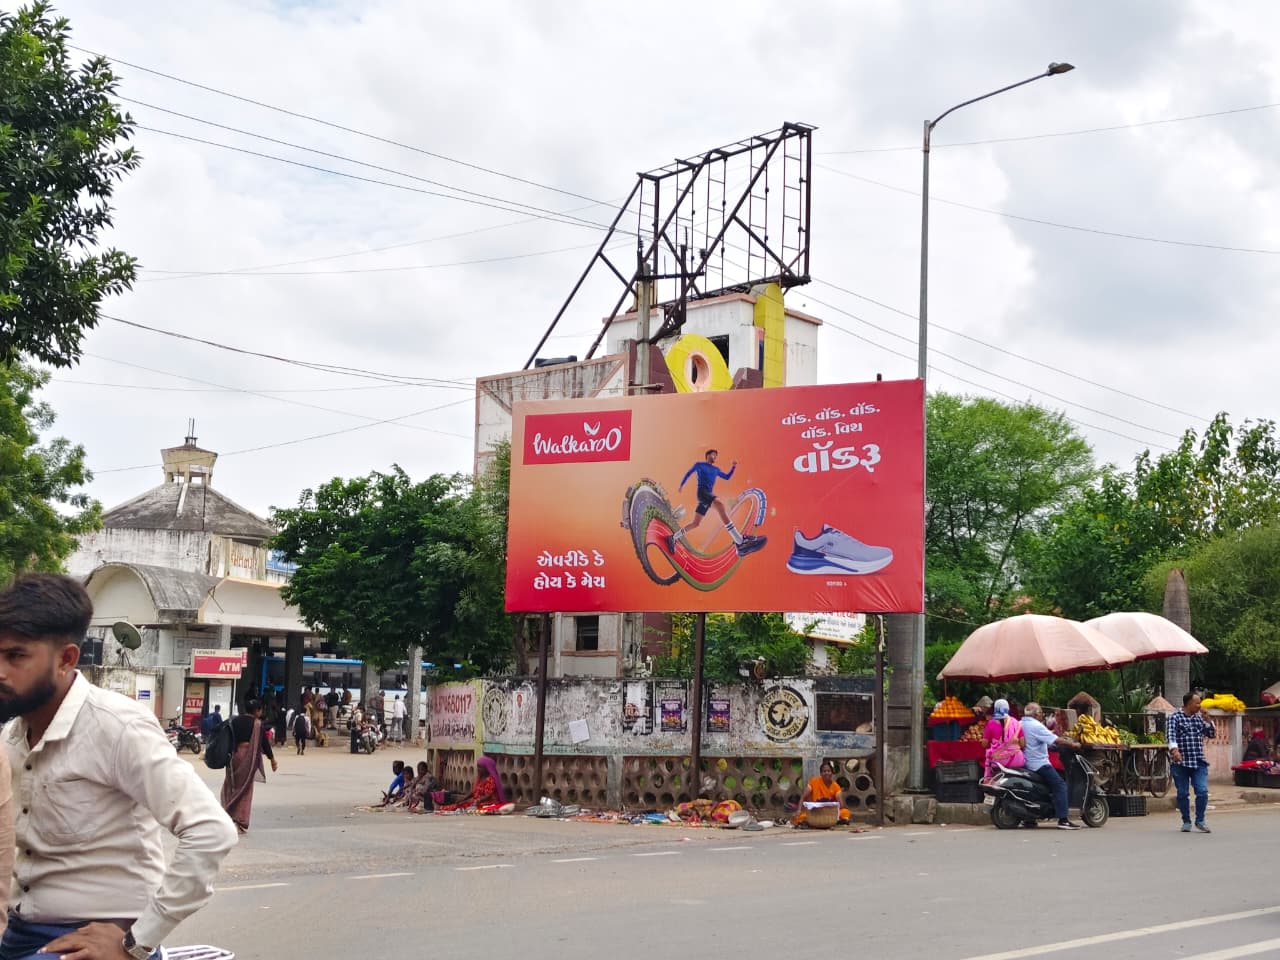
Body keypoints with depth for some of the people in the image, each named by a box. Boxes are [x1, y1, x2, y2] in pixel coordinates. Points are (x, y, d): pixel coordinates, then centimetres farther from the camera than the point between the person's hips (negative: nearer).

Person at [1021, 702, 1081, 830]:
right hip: (1039, 763, -10)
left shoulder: (1021, 724, 11)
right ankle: (1062, 819, -19)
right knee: (1060, 785, -10)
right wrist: (1072, 744, -8)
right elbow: (1056, 740, -19)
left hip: (1026, 762, 10)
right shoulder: (1036, 726, -16)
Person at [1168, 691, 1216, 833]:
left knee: (1202, 791, -7)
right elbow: (1170, 734, -18)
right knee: (1182, 793, 3)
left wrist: (1207, 720, 1)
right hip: (1180, 762, -4)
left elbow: (1212, 734, 17)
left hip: (1199, 762, 4)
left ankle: (1200, 820, 6)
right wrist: (1174, 749, -35)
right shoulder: (1175, 717, -3)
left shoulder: (1199, 718, 14)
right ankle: (1186, 822, 15)